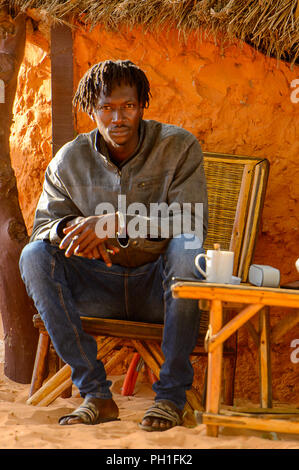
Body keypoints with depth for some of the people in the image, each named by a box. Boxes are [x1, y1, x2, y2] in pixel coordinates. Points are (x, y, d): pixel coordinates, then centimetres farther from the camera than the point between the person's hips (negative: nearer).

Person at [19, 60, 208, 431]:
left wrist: (114, 223, -30)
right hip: (100, 287, 3)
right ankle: (95, 393, -21)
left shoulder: (178, 147, -9)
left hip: (160, 288, -3)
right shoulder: (70, 160, 1)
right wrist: (69, 230, -25)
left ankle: (171, 394, -25)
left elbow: (191, 221, -19)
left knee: (186, 247, -35)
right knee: (34, 255, -21)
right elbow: (45, 223, 2)